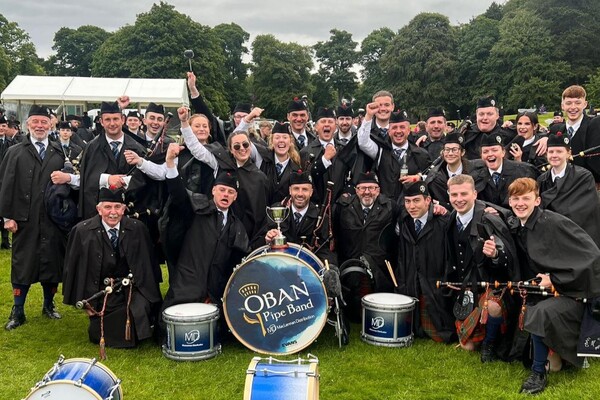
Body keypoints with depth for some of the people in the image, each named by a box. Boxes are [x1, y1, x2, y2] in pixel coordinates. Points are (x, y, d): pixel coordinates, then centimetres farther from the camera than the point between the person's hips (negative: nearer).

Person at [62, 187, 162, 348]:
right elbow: (73, 267, 0)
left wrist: (150, 297, 4)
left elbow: (148, 265, 3)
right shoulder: (82, 231, -9)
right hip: (100, 295, 0)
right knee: (99, 339, 1)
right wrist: (84, 301, 1)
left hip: (132, 291, 0)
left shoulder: (137, 229, -6)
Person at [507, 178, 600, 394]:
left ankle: (539, 373, -13)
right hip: (542, 292, 8)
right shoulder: (518, 229, 2)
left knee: (541, 312, -34)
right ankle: (552, 349, 16)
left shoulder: (555, 223, -19)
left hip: (571, 291, -8)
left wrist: (555, 279, -20)